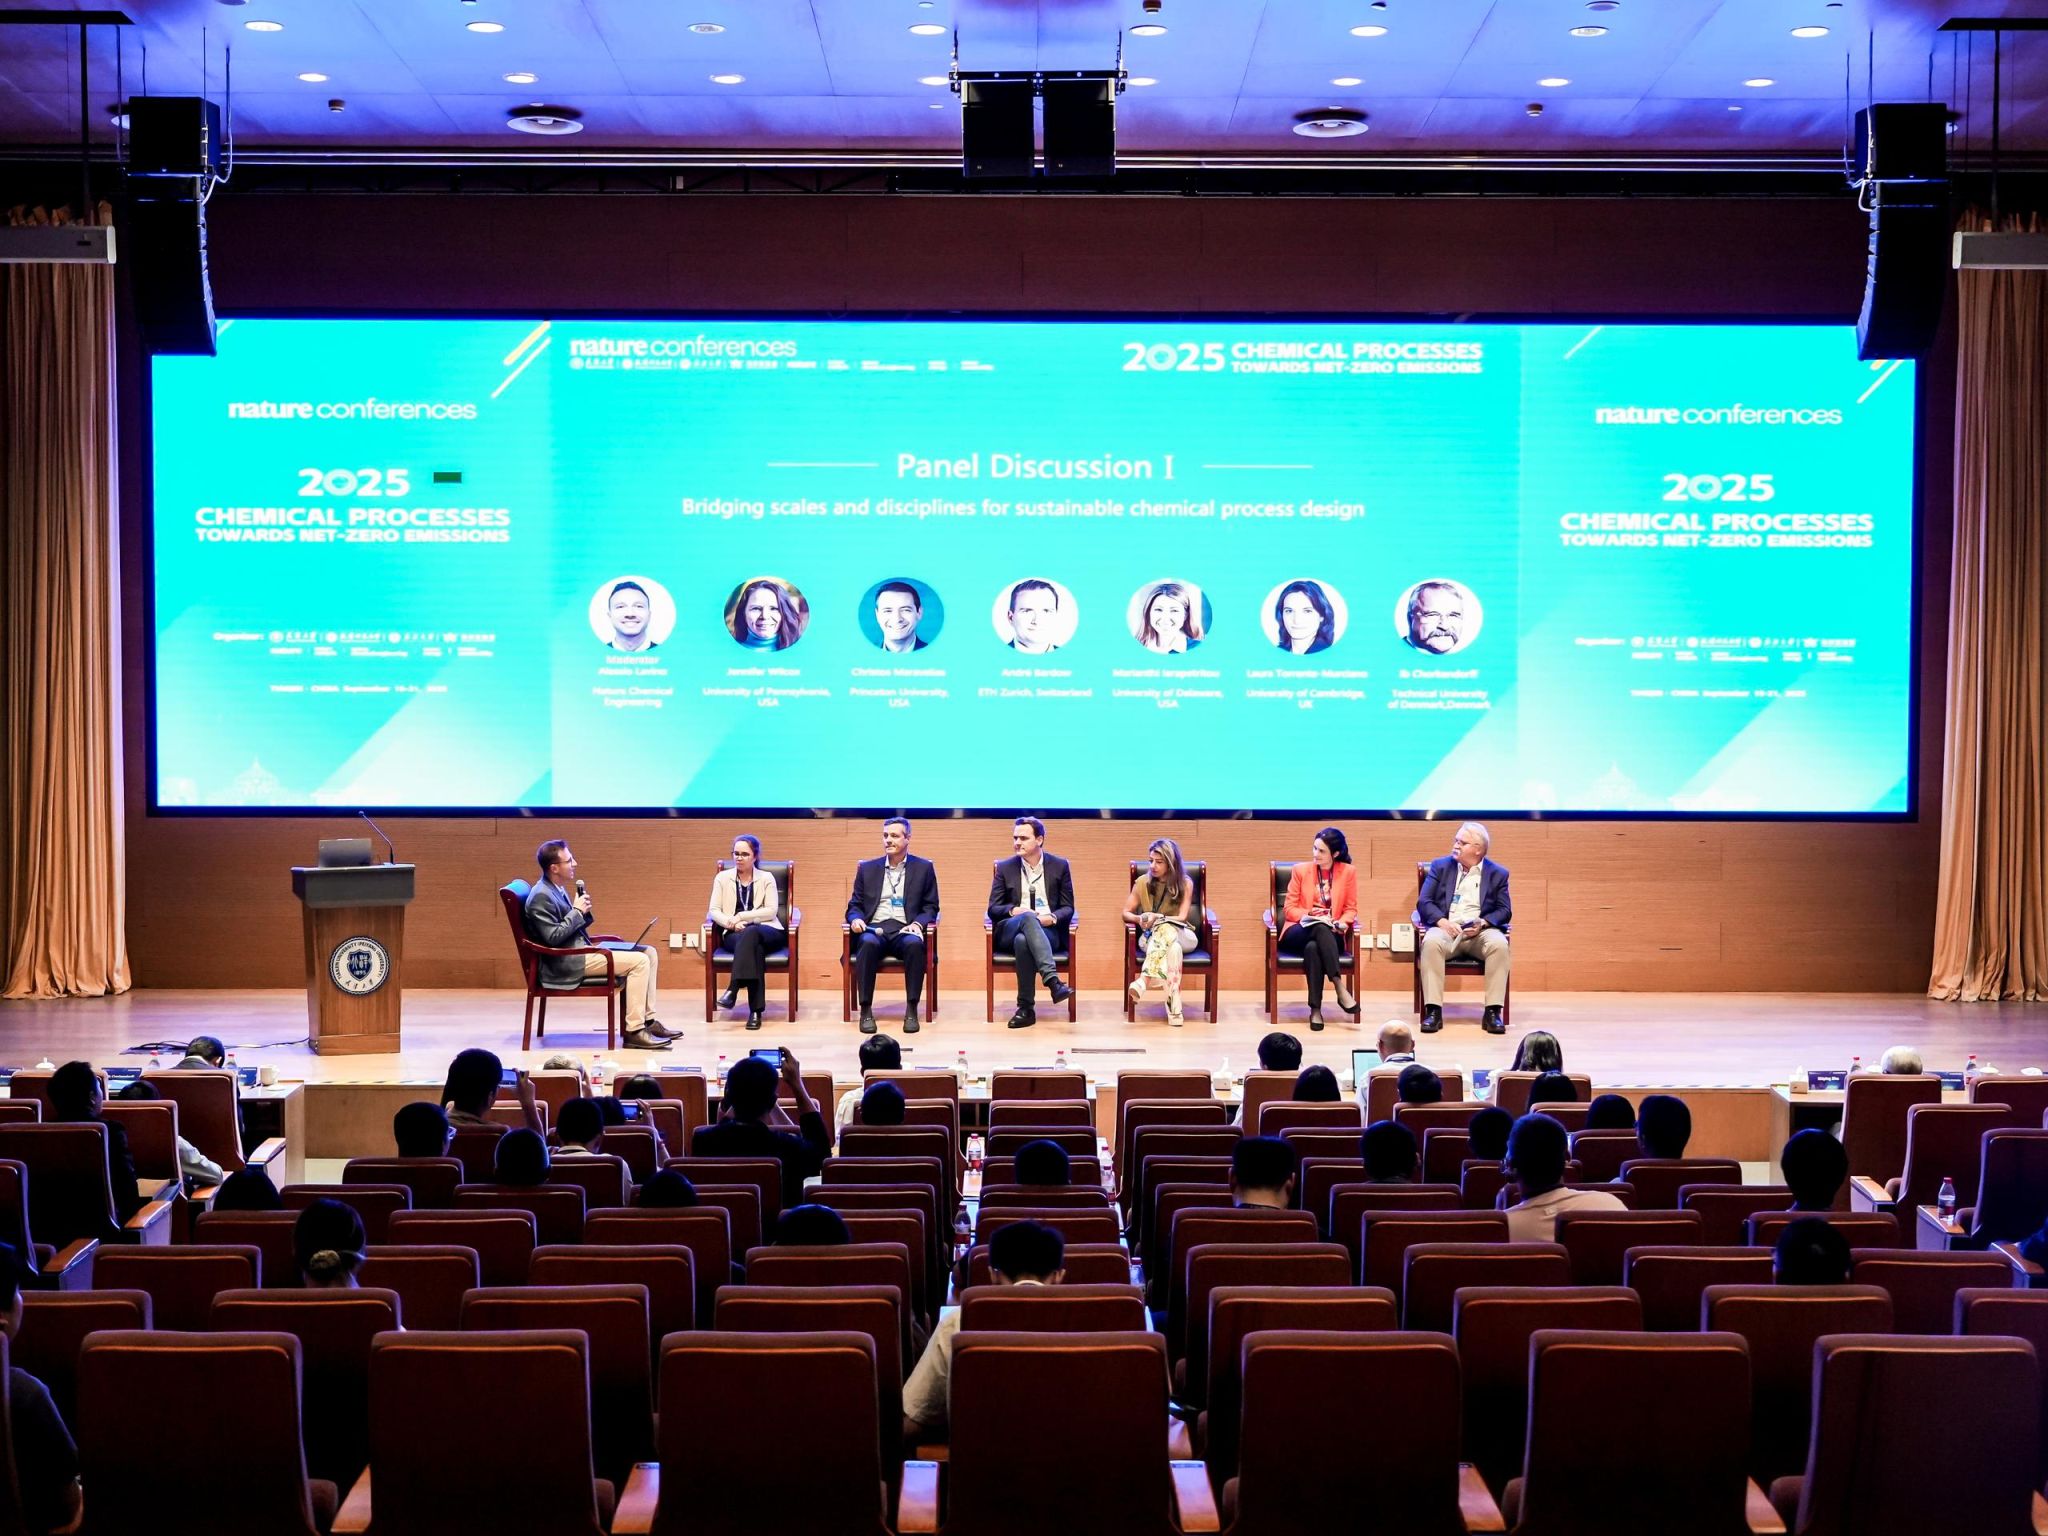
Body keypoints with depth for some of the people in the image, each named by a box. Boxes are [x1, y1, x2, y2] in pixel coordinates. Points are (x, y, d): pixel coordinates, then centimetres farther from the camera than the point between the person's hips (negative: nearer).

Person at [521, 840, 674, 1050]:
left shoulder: (558, 890, 14)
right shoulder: (541, 897, -17)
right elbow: (553, 937, -22)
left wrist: (583, 911, 0)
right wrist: (577, 911, -14)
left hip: (580, 949, 11)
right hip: (565, 964, -11)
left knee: (649, 953, 7)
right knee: (639, 961, -20)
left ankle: (648, 1020, 5)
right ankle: (634, 1031, -19)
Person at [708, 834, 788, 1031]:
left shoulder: (766, 878, 11)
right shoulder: (723, 878, 15)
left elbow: (771, 910, -1)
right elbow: (714, 911, 7)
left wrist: (742, 916, -11)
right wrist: (732, 923, -14)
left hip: (766, 931, -1)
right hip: (734, 934, 1)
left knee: (751, 933, -40)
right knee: (753, 947, -37)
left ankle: (733, 989, -49)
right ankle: (755, 1010, -45)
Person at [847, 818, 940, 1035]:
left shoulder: (923, 868, 14)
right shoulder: (867, 868, 18)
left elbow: (931, 908, 10)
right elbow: (854, 905, 18)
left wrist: (918, 923, -10)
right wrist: (855, 919, -6)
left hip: (905, 929, -1)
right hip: (874, 928, 1)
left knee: (914, 944, -37)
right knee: (868, 943, -36)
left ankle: (911, 1011, -31)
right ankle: (866, 1010, -30)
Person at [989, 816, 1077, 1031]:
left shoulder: (1059, 866, 11)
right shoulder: (1005, 868, 12)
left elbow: (1068, 908, 9)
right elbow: (993, 909, 8)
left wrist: (1052, 917, -15)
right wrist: (1013, 910, -15)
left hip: (1048, 931, 0)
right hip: (1009, 930, 0)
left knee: (1023, 940, -39)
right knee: (1028, 918, -39)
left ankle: (1026, 1008, -37)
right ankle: (1053, 980, -53)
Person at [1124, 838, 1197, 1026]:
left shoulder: (1185, 884, 0)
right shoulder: (1143, 882, 4)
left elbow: (1181, 918, -7)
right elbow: (1126, 913, 6)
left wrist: (1157, 918, -22)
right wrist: (1140, 919, -17)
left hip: (1181, 935, -1)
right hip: (1151, 936, 1)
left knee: (1165, 929, -39)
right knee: (1172, 948, -38)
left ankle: (1144, 980, -54)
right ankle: (1173, 1007, -55)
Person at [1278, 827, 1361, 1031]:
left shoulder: (1348, 872, 6)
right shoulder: (1300, 870, 6)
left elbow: (1351, 909, 8)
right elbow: (1289, 909, 4)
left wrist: (1341, 923, -15)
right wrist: (1311, 915, -14)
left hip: (1329, 935, 0)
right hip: (1300, 932, 0)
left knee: (1313, 947, -38)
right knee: (1320, 928, -38)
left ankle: (1316, 1009, -40)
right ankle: (1340, 988, -45)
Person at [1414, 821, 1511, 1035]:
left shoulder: (1497, 874, 11)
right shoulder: (1440, 866, 13)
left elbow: (1505, 911, 6)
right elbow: (1424, 902, 5)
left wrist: (1482, 923, -15)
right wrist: (1442, 921, -15)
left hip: (1480, 931, 0)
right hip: (1446, 928, 0)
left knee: (1499, 944, -34)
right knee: (1431, 942, -35)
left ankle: (1492, 1012, -28)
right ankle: (1433, 1011, -34)